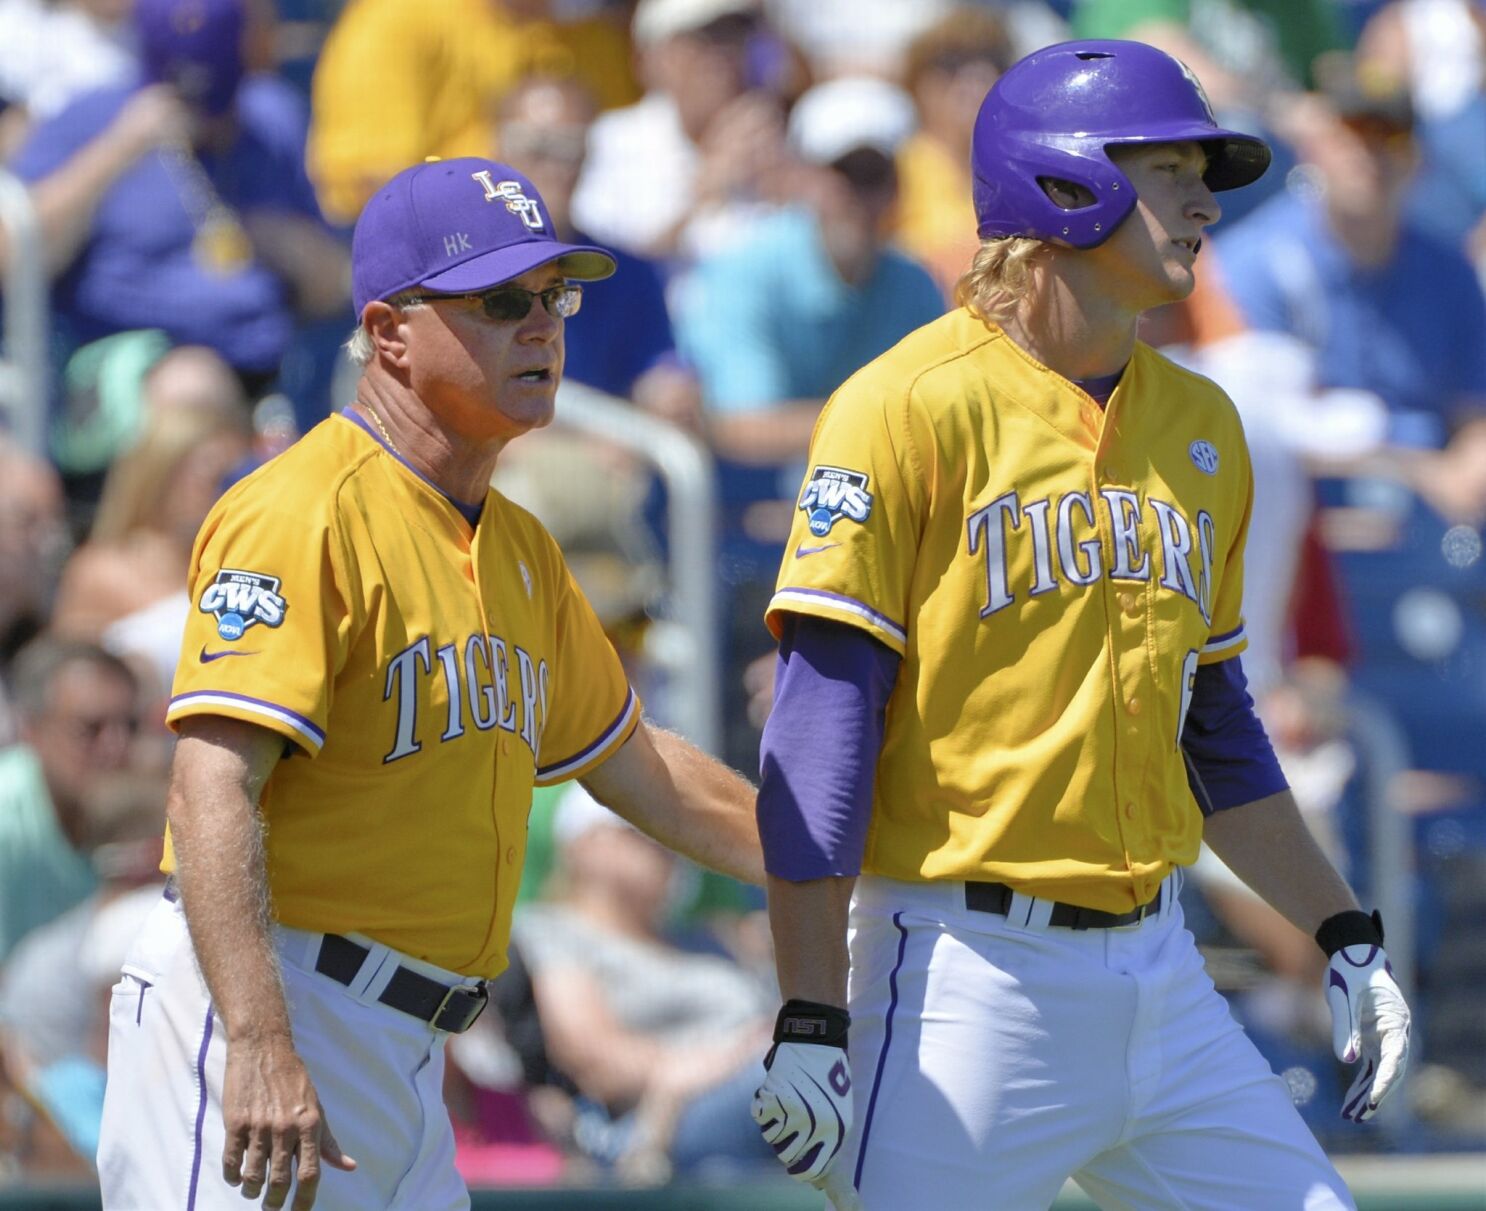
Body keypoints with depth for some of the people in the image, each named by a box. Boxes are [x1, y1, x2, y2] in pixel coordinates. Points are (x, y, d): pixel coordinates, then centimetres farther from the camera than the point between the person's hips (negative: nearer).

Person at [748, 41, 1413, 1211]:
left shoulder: (1200, 425, 14)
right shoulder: (913, 405, -8)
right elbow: (821, 725, -13)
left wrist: (1344, 934, 19)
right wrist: (811, 1019, -18)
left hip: (1158, 973, 7)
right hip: (966, 972, -7)